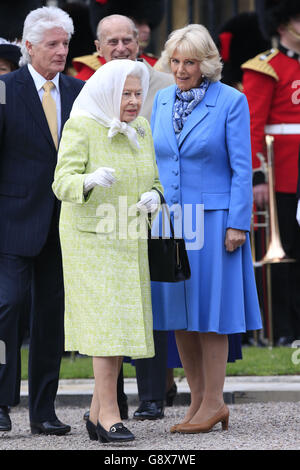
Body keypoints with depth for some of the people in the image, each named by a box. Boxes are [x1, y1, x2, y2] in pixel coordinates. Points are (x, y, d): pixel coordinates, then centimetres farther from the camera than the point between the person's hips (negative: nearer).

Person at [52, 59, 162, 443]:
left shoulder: (140, 130, 9)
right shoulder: (81, 127, -11)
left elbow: (153, 181, 16)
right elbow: (64, 183, -19)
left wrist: (152, 197, -8)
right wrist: (91, 180, -40)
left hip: (128, 241, 6)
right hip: (91, 238, -6)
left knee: (122, 324, 5)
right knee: (107, 323, -13)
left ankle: (97, 413, 13)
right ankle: (109, 414, -13)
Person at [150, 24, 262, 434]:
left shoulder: (231, 101, -6)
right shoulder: (162, 101, 10)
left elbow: (241, 169, -7)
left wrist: (237, 224, -12)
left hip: (211, 218, -5)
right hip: (168, 218, 5)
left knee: (209, 309, -2)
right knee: (178, 311, 6)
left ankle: (213, 403, 5)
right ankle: (198, 400, 15)